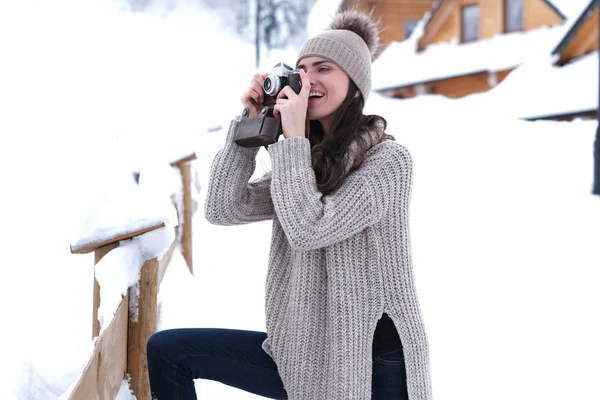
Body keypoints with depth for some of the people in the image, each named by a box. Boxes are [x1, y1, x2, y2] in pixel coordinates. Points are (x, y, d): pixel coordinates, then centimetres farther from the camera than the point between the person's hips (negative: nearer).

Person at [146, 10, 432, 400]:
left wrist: (293, 137, -17)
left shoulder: (388, 159, -13)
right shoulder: (305, 159, 10)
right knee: (167, 350, 1)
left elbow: (309, 230, -23)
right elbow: (223, 209, 1)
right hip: (304, 352, 7)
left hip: (374, 362, -7)